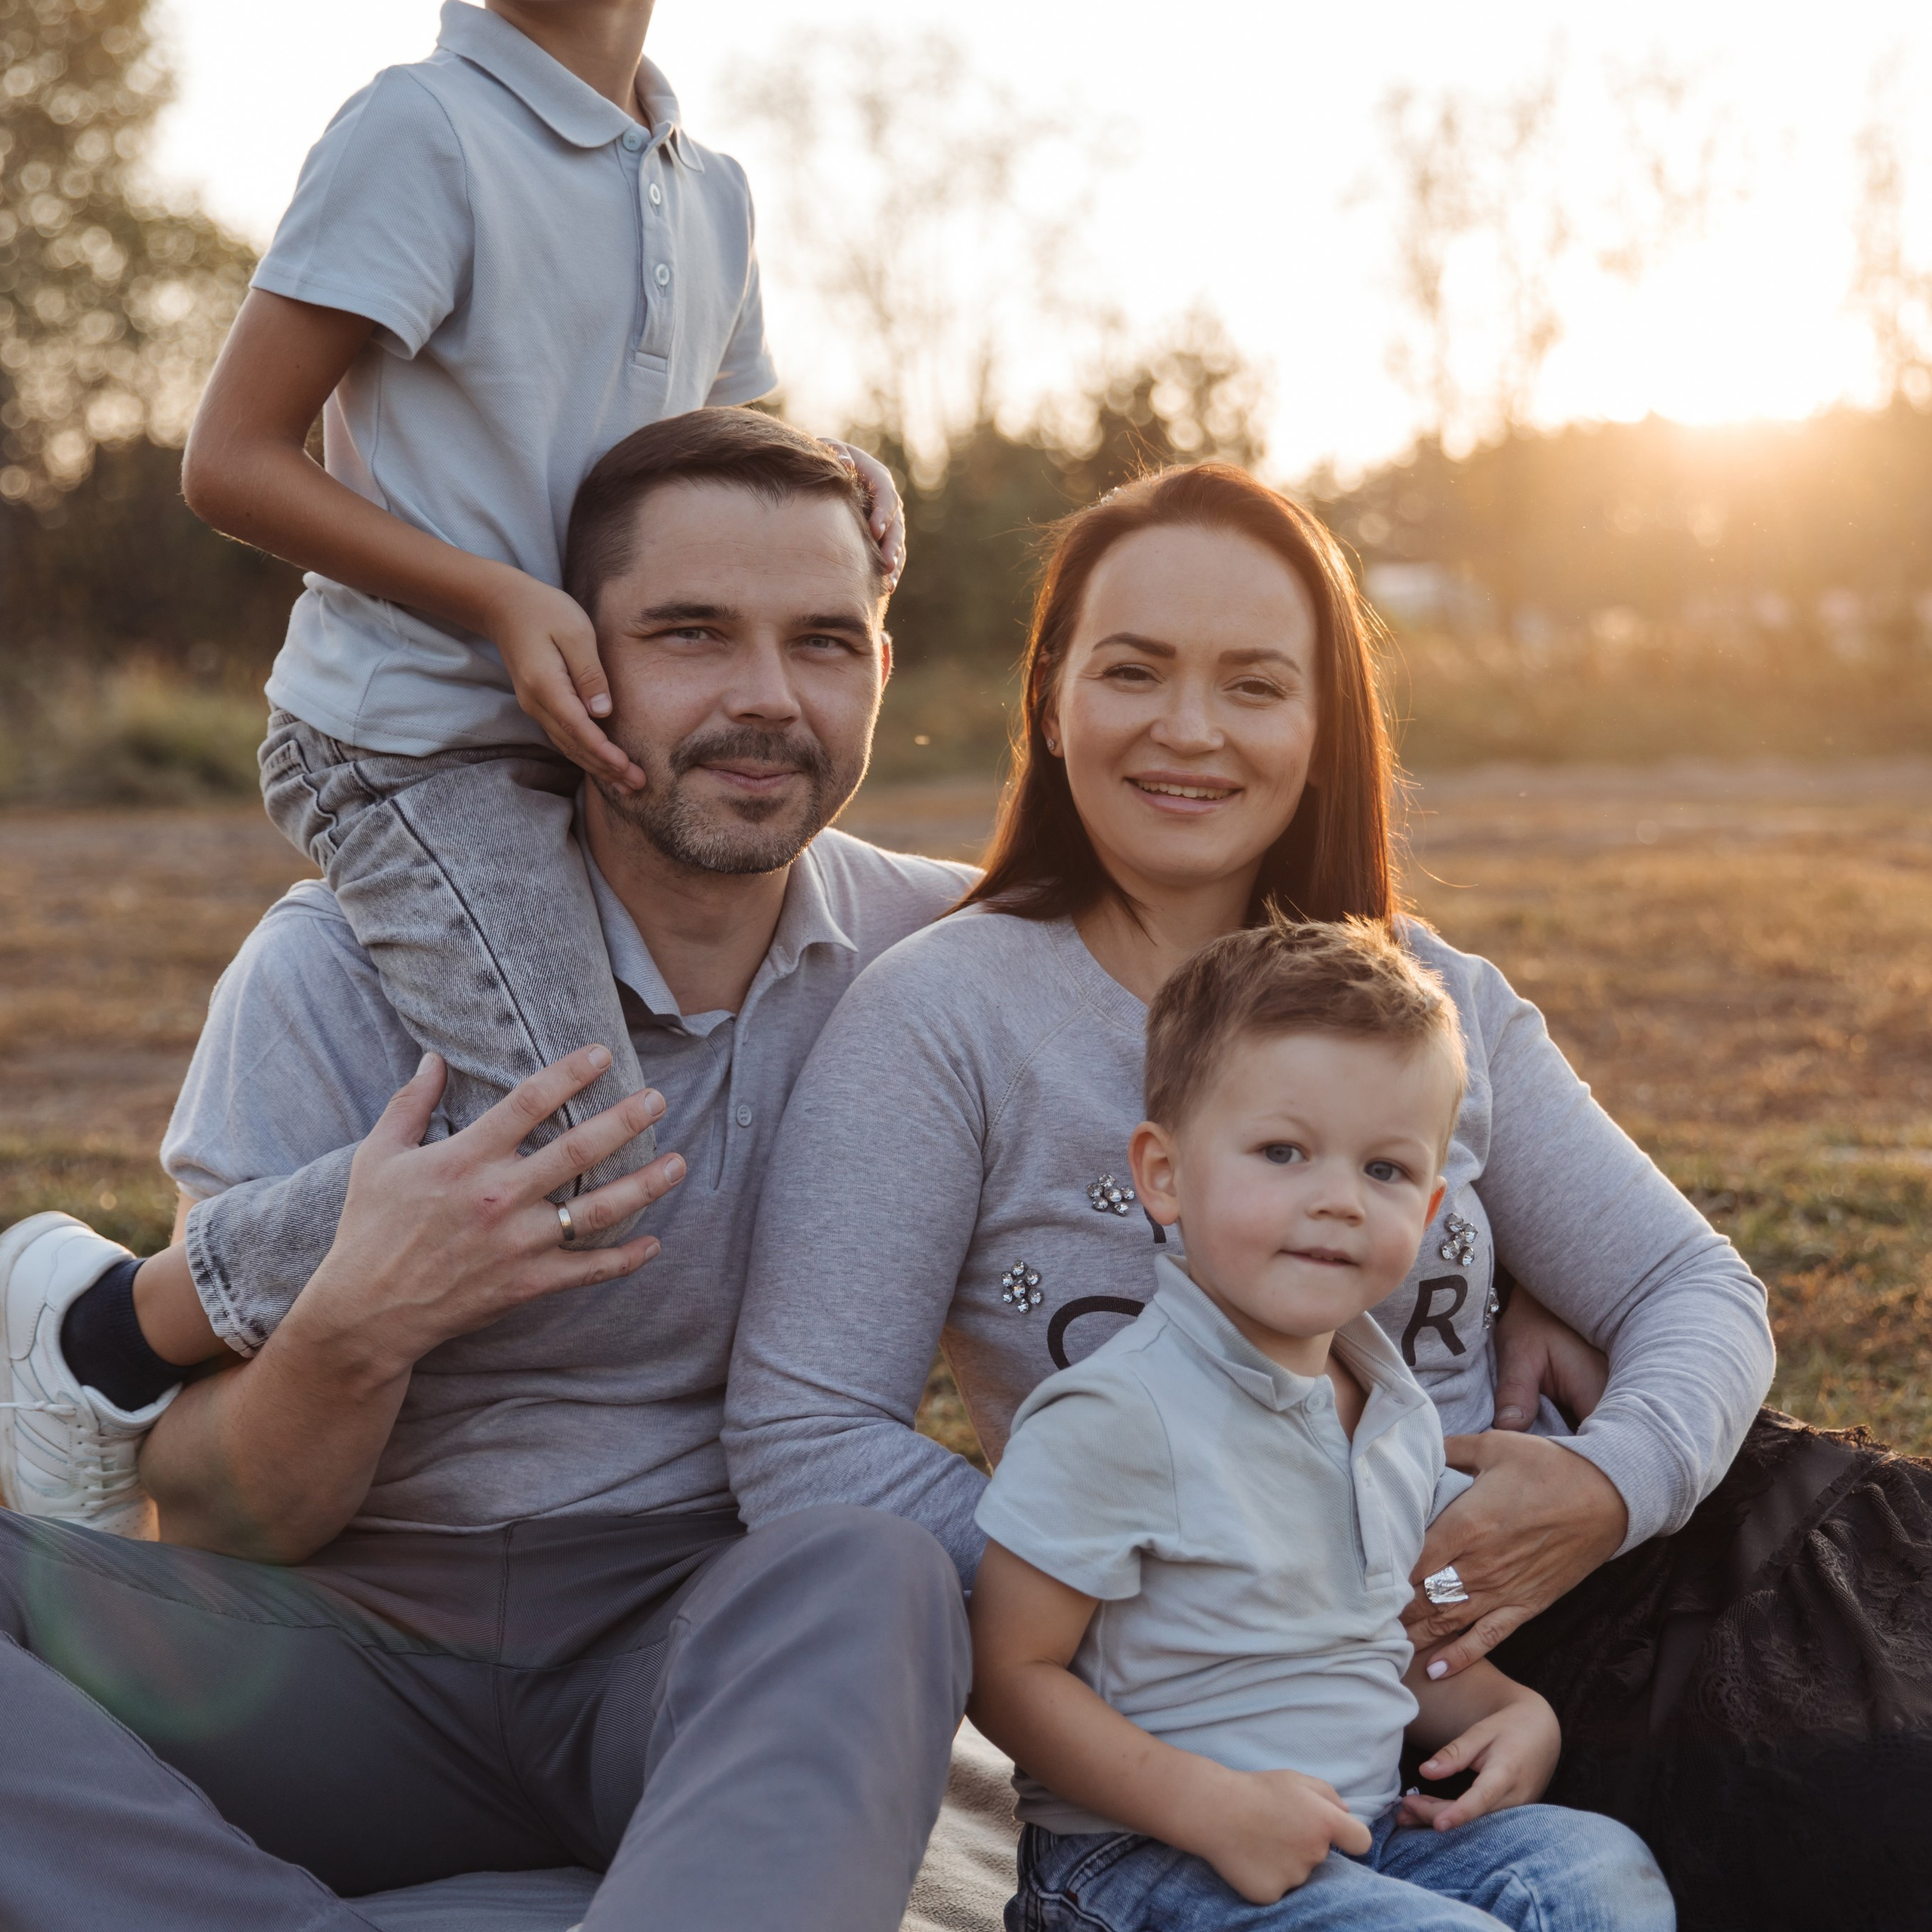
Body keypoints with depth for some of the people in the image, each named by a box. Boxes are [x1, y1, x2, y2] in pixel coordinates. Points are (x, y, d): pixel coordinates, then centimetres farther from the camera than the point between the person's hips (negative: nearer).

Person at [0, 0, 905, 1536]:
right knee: (582, 1166, -26)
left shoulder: (713, 194, 15)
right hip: (412, 735, -9)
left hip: (588, 746, 9)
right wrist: (500, 599, -21)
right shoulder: (423, 129, -9)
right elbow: (232, 458, -11)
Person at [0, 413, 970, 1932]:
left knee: (868, 1578, -34)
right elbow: (216, 1523, -6)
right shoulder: (340, 971, -7)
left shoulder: (944, 950, -1)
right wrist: (351, 1335, -28)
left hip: (741, 1666, 0)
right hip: (373, 1661, 1)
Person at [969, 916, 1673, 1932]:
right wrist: (1213, 1806, -23)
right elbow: (1007, 1674, -17)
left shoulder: (1397, 1414, 8)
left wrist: (1513, 1714, 3)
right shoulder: (1117, 1417, -18)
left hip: (1363, 1835, 7)